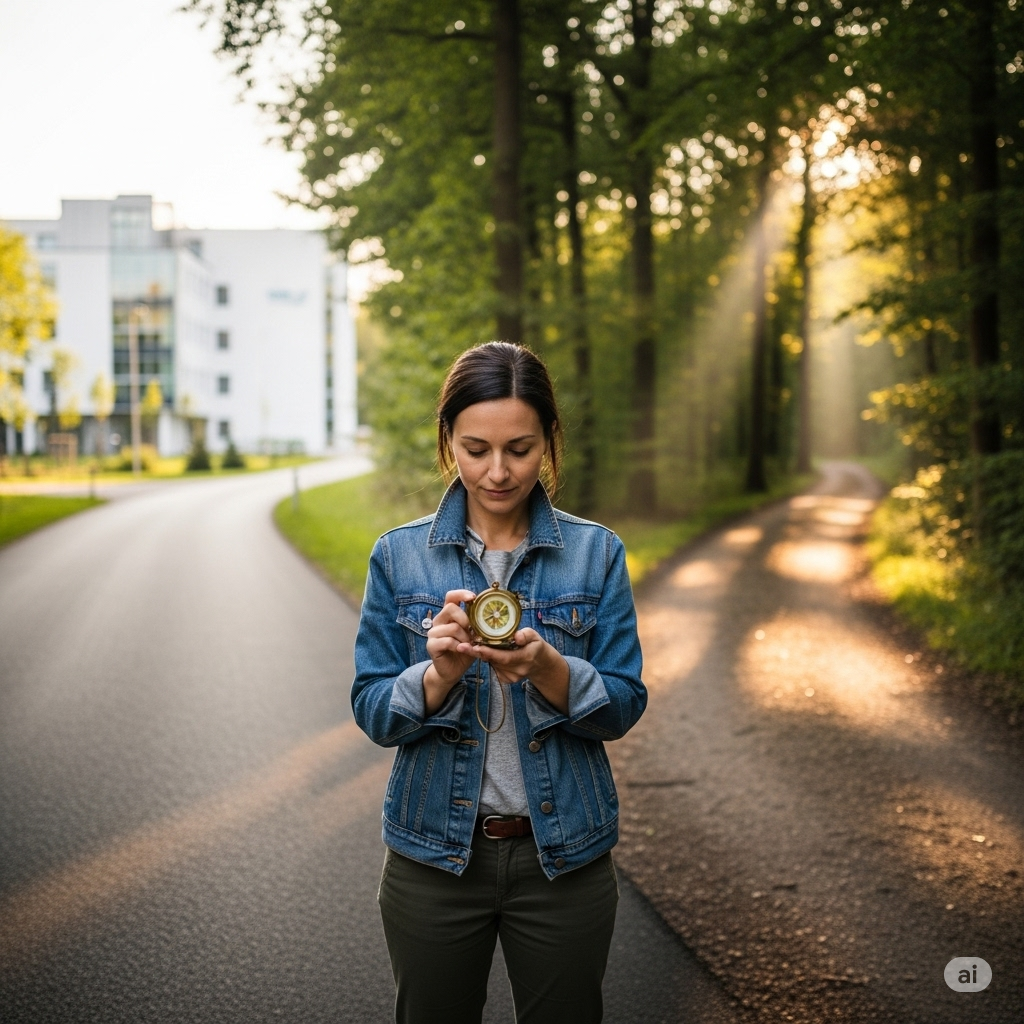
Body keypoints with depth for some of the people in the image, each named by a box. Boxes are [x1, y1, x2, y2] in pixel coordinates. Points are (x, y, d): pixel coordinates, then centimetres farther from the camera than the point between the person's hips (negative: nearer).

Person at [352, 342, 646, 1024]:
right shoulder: (400, 556, -3)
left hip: (564, 856, 0)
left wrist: (547, 667, -25)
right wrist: (440, 671, -25)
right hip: (434, 855, 0)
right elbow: (373, 712, -5)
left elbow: (623, 707, -6)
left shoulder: (597, 553, -3)